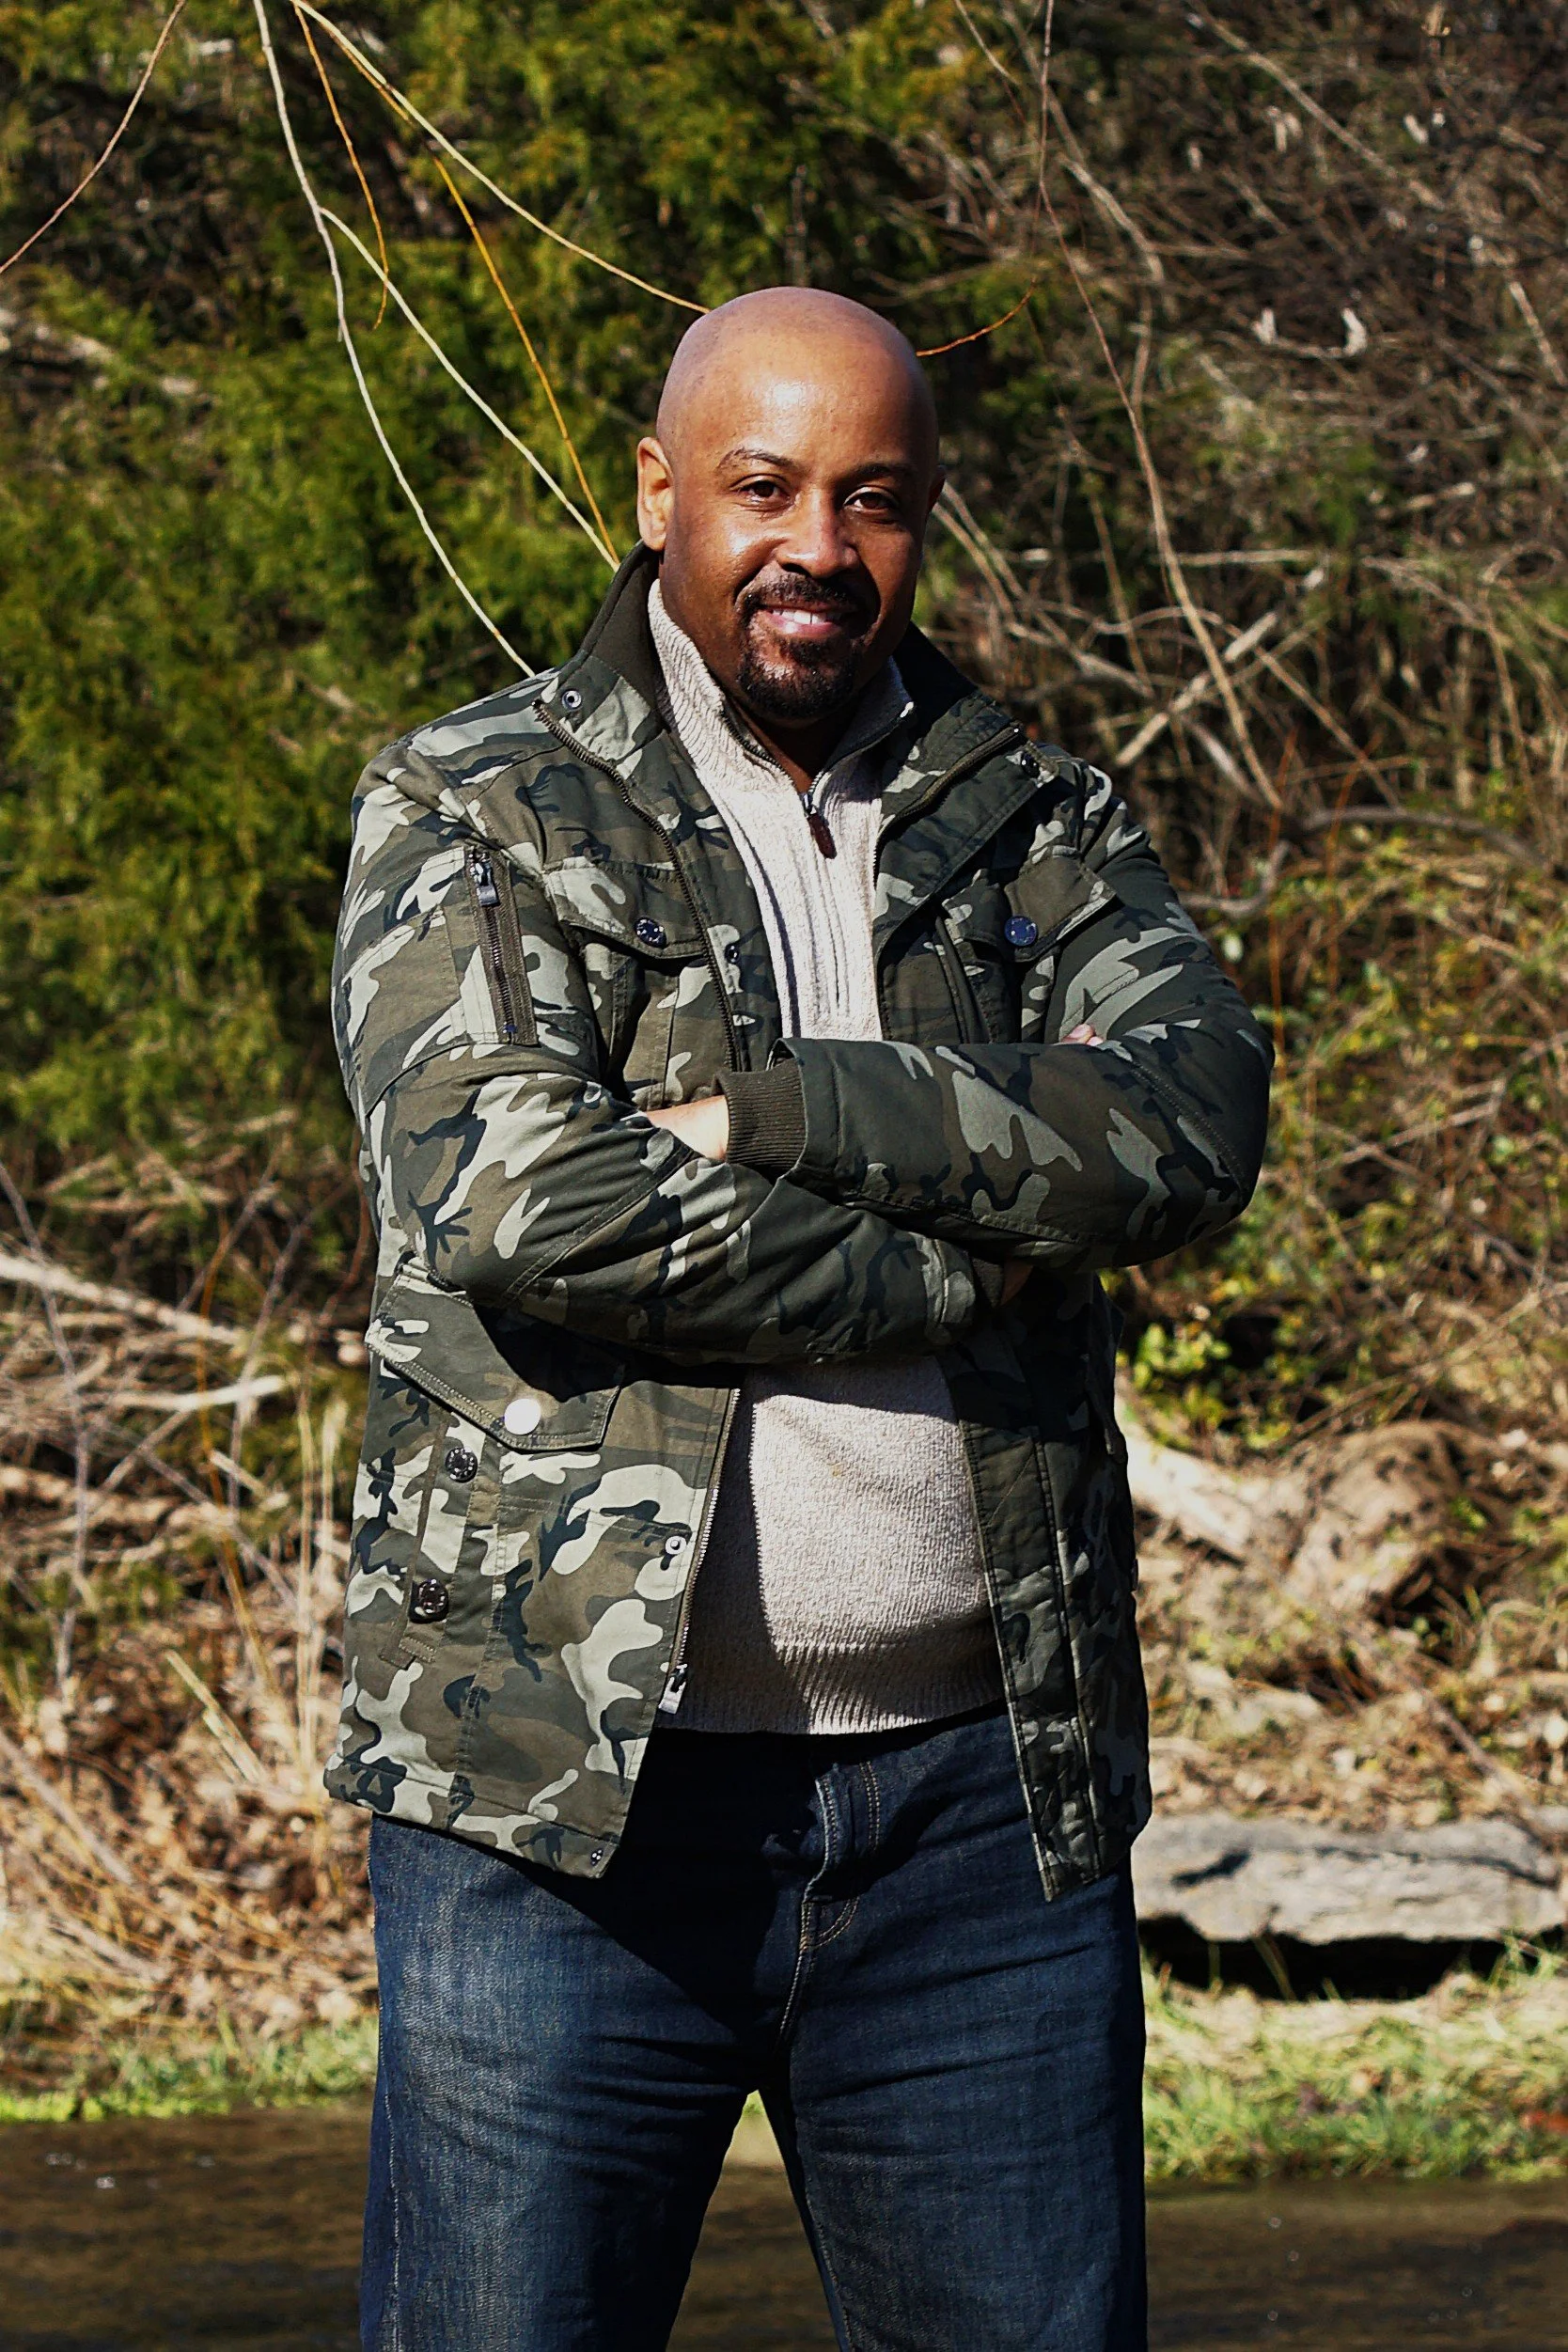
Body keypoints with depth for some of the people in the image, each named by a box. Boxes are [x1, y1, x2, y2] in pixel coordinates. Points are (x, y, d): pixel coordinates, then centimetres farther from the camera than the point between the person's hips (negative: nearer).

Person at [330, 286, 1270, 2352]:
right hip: (571, 1788, -3)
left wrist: (777, 1109, -14)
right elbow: (521, 1195, -14)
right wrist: (973, 1263, -9)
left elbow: (1189, 1123, -7)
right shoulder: (470, 817, 4)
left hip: (986, 1790, 3)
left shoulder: (1040, 829, 13)